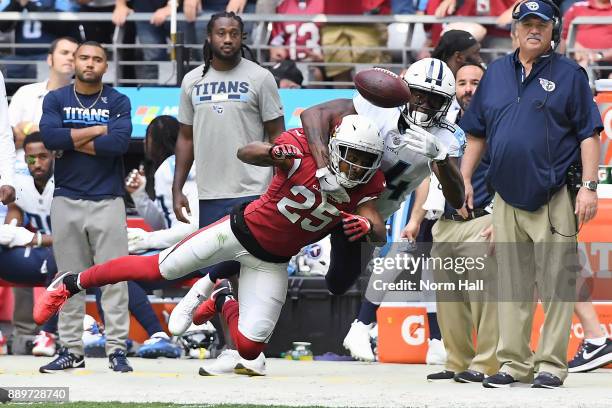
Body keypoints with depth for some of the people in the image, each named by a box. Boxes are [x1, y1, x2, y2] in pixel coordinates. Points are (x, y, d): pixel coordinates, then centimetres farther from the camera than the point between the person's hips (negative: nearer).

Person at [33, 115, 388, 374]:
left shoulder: (366, 185, -14)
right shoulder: (303, 149, -24)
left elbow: (380, 233, -21)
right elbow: (246, 153, -34)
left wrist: (367, 226, -45)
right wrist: (273, 153, -57)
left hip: (271, 262, 3)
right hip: (241, 231, -3)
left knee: (249, 348, -3)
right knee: (156, 269, 4)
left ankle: (222, 300, 31)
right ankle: (72, 284, 26)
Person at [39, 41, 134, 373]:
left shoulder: (118, 102, 3)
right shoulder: (55, 99, 7)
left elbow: (119, 142, -14)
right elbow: (50, 136, -12)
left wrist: (70, 142, -9)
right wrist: (97, 131, -10)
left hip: (107, 200, -1)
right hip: (66, 200, 1)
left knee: (113, 278, -4)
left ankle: (117, 350, -2)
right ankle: (71, 351, 8)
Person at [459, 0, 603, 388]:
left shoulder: (569, 75, 0)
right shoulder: (496, 73, 13)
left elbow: (589, 134, -3)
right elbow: (477, 133, 19)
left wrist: (589, 186, -11)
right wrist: (464, 179, 12)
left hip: (554, 199, -4)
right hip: (507, 197, 4)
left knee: (556, 283, -4)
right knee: (512, 285, 7)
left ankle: (551, 365, -1)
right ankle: (514, 363, 12)